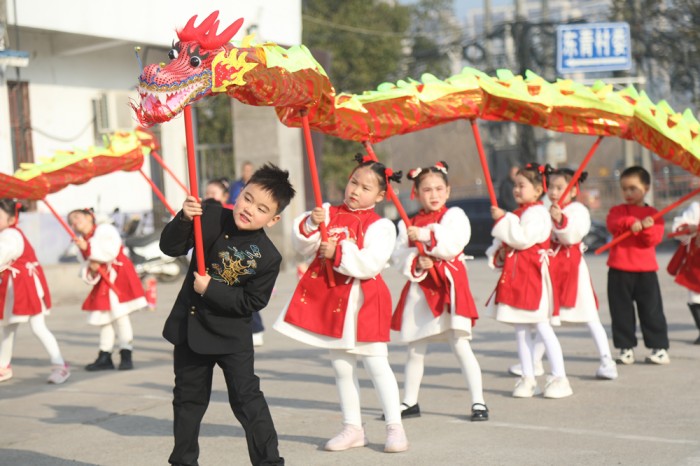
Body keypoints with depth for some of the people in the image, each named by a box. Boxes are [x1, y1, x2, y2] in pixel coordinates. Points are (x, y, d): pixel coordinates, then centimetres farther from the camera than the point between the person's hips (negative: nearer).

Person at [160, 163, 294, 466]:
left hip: (232, 336, -4)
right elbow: (170, 247, -7)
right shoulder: (211, 217, -8)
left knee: (247, 399, -4)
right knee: (188, 399, 16)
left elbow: (251, 303, -16)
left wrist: (211, 289, -22)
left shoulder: (268, 257, -17)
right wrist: (184, 219, -25)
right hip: (189, 327, 4)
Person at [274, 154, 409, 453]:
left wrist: (338, 253, -25)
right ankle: (353, 428, 23)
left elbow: (371, 264, -20)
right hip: (330, 298, 6)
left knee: (376, 364, -4)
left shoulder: (380, 225, -7)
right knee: (341, 366, 12)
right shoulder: (329, 213, 7)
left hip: (362, 300, -5)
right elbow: (302, 247, 2)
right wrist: (311, 224, -15)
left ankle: (395, 428, 4)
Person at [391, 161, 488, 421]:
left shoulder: (455, 216, 0)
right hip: (419, 290, 4)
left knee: (460, 346, -6)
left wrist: (424, 235, -16)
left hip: (449, 287, -4)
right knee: (415, 350, 12)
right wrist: (416, 263, -17)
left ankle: (478, 402, 2)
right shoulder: (409, 224, 10)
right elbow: (398, 255, 2)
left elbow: (452, 244, -16)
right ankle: (409, 402, 24)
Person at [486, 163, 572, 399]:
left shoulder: (538, 212, -10)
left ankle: (559, 378, -3)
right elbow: (509, 241, 28)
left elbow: (523, 239, -23)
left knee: (542, 327, -8)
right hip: (515, 276, 9)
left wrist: (503, 219, -16)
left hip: (533, 275, -9)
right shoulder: (518, 213, 19)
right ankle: (528, 379, 15)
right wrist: (499, 253, 8)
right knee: (520, 330, 9)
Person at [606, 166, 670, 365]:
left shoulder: (653, 214, 5)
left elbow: (655, 239, -6)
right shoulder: (617, 210, 8)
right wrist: (631, 222, -30)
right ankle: (626, 347, 13)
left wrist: (647, 228, -26)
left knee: (651, 310, 2)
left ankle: (659, 347, 9)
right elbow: (613, 224, -14)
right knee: (621, 311, 5)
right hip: (619, 271, 1)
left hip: (645, 270, -1)